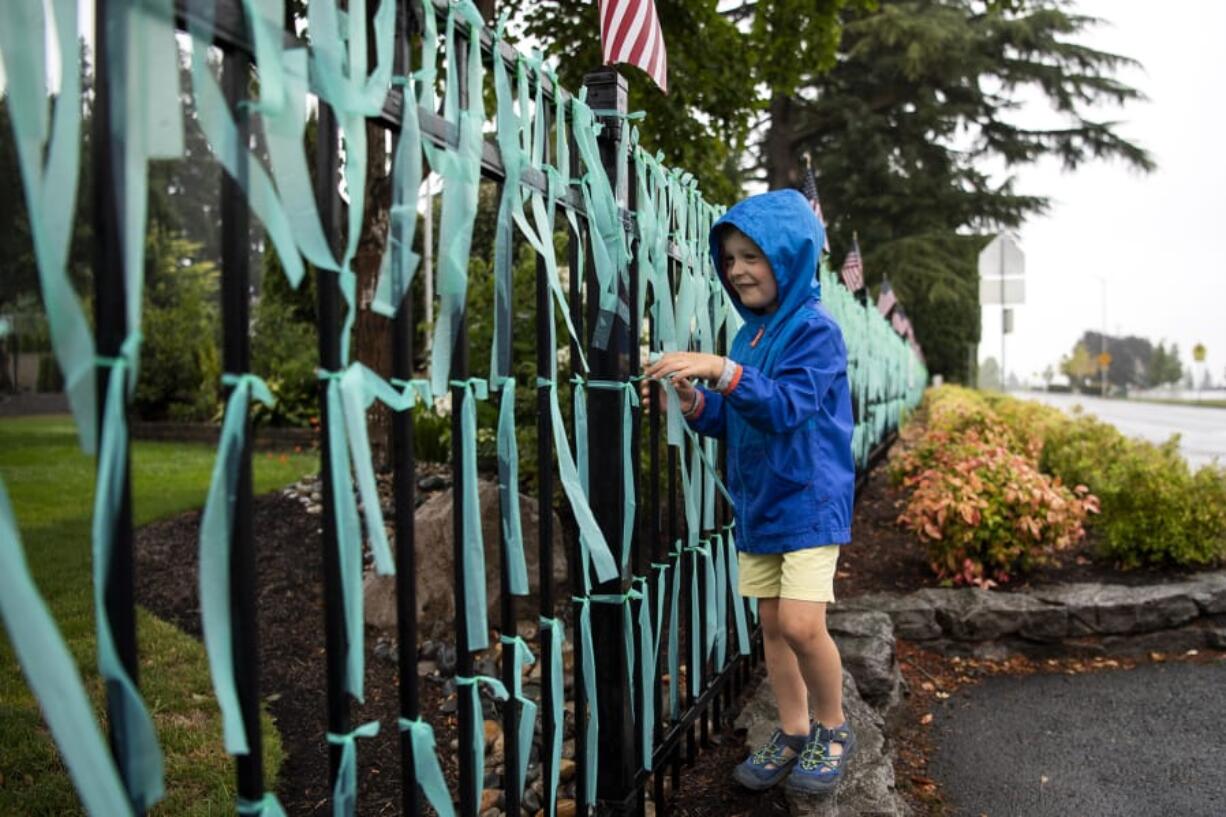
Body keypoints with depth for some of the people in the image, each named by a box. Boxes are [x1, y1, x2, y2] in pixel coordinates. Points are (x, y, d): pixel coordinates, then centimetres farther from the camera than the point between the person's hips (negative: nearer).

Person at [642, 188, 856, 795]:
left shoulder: (815, 329, -11)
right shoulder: (747, 336, 11)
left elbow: (788, 405, -24)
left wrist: (723, 373, -35)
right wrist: (696, 403, -6)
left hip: (809, 501, -7)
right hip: (756, 503, 7)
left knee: (801, 624, -13)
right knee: (771, 624, 11)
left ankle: (833, 731, 12)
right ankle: (792, 734, 26)